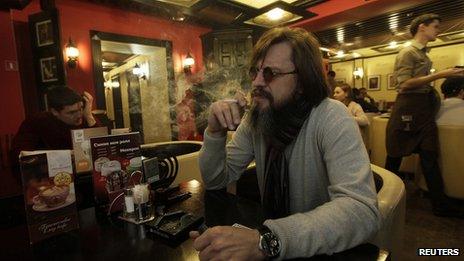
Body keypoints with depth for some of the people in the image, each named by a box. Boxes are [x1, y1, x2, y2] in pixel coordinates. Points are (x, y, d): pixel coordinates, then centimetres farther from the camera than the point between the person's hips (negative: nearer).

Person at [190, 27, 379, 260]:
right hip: (270, 238, 3)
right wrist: (215, 132, -18)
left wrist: (264, 240, -39)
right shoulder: (254, 119, -6)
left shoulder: (332, 118, -19)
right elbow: (216, 180, -2)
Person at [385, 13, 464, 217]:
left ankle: (440, 205, 14)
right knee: (395, 157, 2)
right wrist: (439, 75, -16)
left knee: (430, 157, 7)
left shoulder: (423, 53, 19)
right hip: (408, 108, -8)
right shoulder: (408, 52, -7)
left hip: (425, 108, 8)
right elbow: (404, 84, -17)